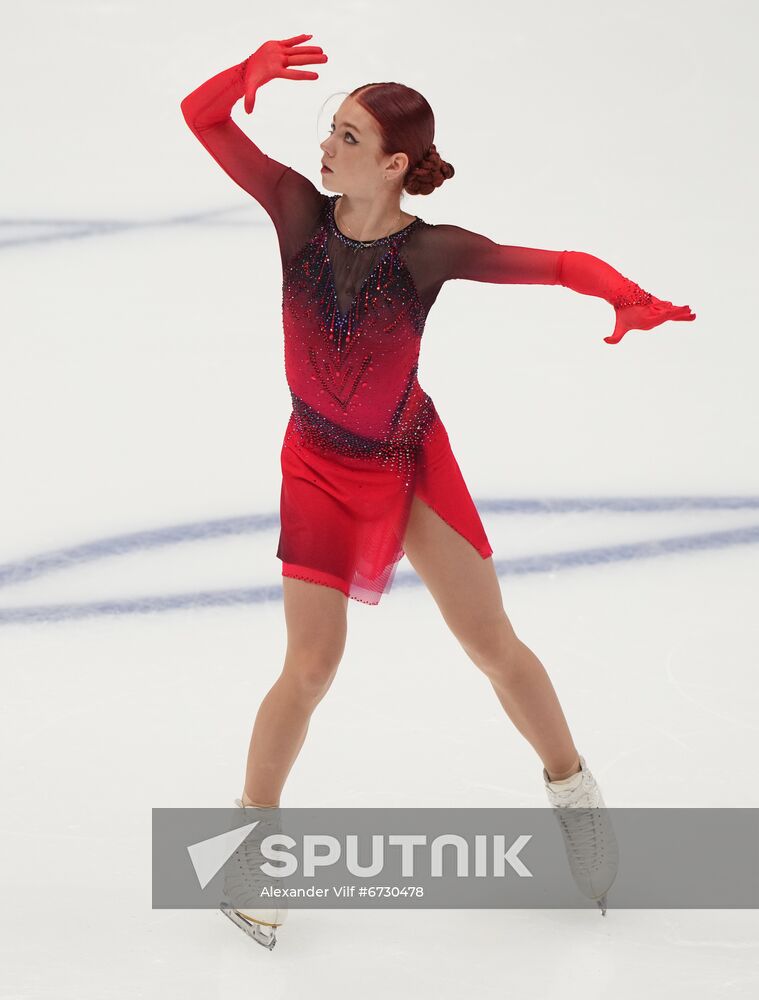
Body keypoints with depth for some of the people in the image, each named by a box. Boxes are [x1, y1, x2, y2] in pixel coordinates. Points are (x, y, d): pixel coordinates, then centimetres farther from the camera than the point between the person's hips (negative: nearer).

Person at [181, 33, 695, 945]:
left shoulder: (434, 252, -18)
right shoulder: (301, 212, -15)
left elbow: (565, 265, -17)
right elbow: (202, 117, -19)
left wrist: (633, 301, -38)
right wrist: (254, 69, -39)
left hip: (413, 460, 0)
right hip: (321, 468, 0)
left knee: (493, 644, 6)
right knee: (312, 662, -6)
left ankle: (572, 788, 29)